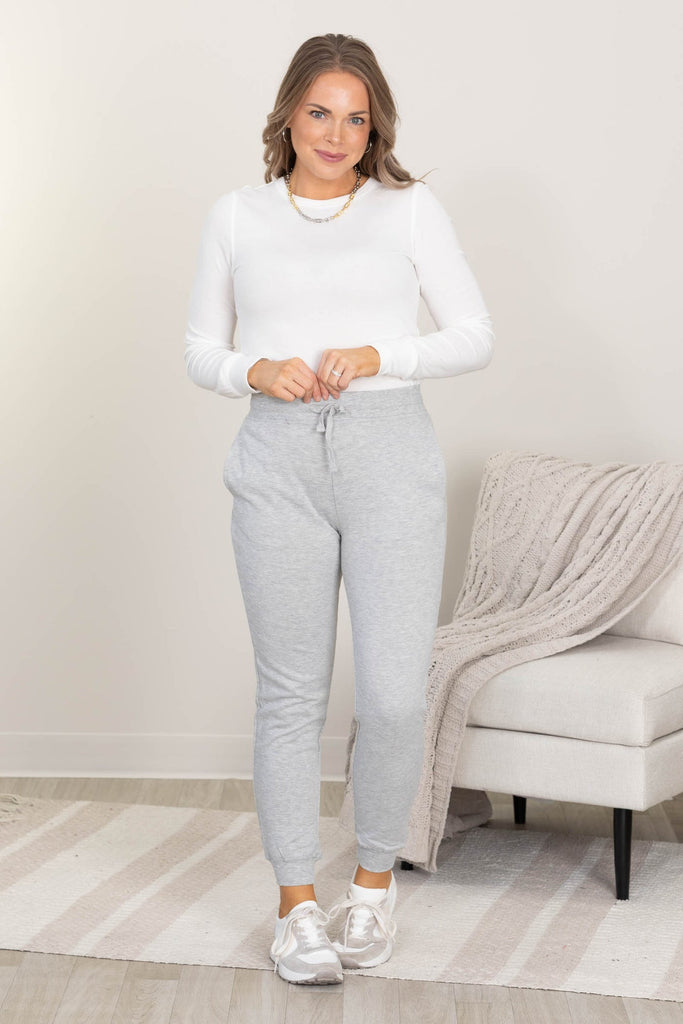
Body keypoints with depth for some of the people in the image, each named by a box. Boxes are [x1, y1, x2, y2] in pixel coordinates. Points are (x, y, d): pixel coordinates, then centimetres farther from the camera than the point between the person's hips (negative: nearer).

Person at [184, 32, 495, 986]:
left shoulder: (411, 207, 8)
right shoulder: (237, 216, 11)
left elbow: (474, 335, 5)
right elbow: (201, 350, 14)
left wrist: (377, 356, -10)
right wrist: (256, 371, -7)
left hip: (390, 452, -1)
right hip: (279, 461, 1)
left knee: (394, 694, -6)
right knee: (291, 693, 3)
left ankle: (375, 879, 19)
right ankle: (297, 904, 15)